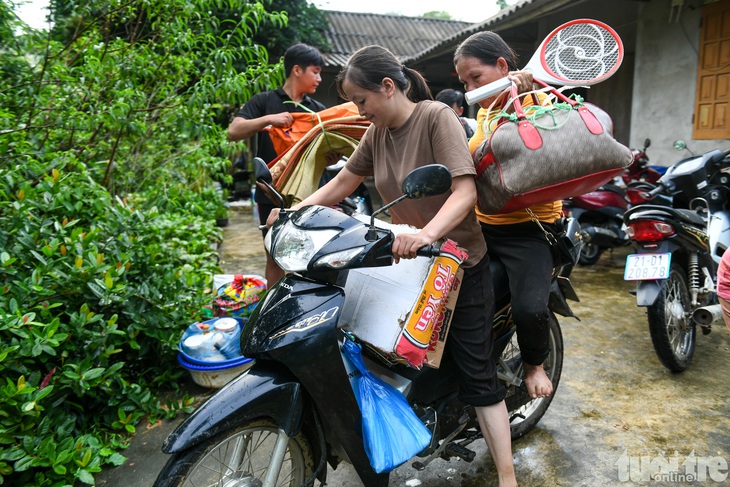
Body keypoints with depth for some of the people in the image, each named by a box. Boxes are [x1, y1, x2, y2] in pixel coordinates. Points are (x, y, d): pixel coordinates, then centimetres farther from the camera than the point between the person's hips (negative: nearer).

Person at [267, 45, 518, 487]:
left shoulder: (437, 116, -15)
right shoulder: (378, 133, 5)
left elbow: (465, 190, -26)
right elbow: (342, 184, 9)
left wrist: (428, 233, -43)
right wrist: (294, 212, -4)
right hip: (406, 261, 6)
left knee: (476, 373, -2)